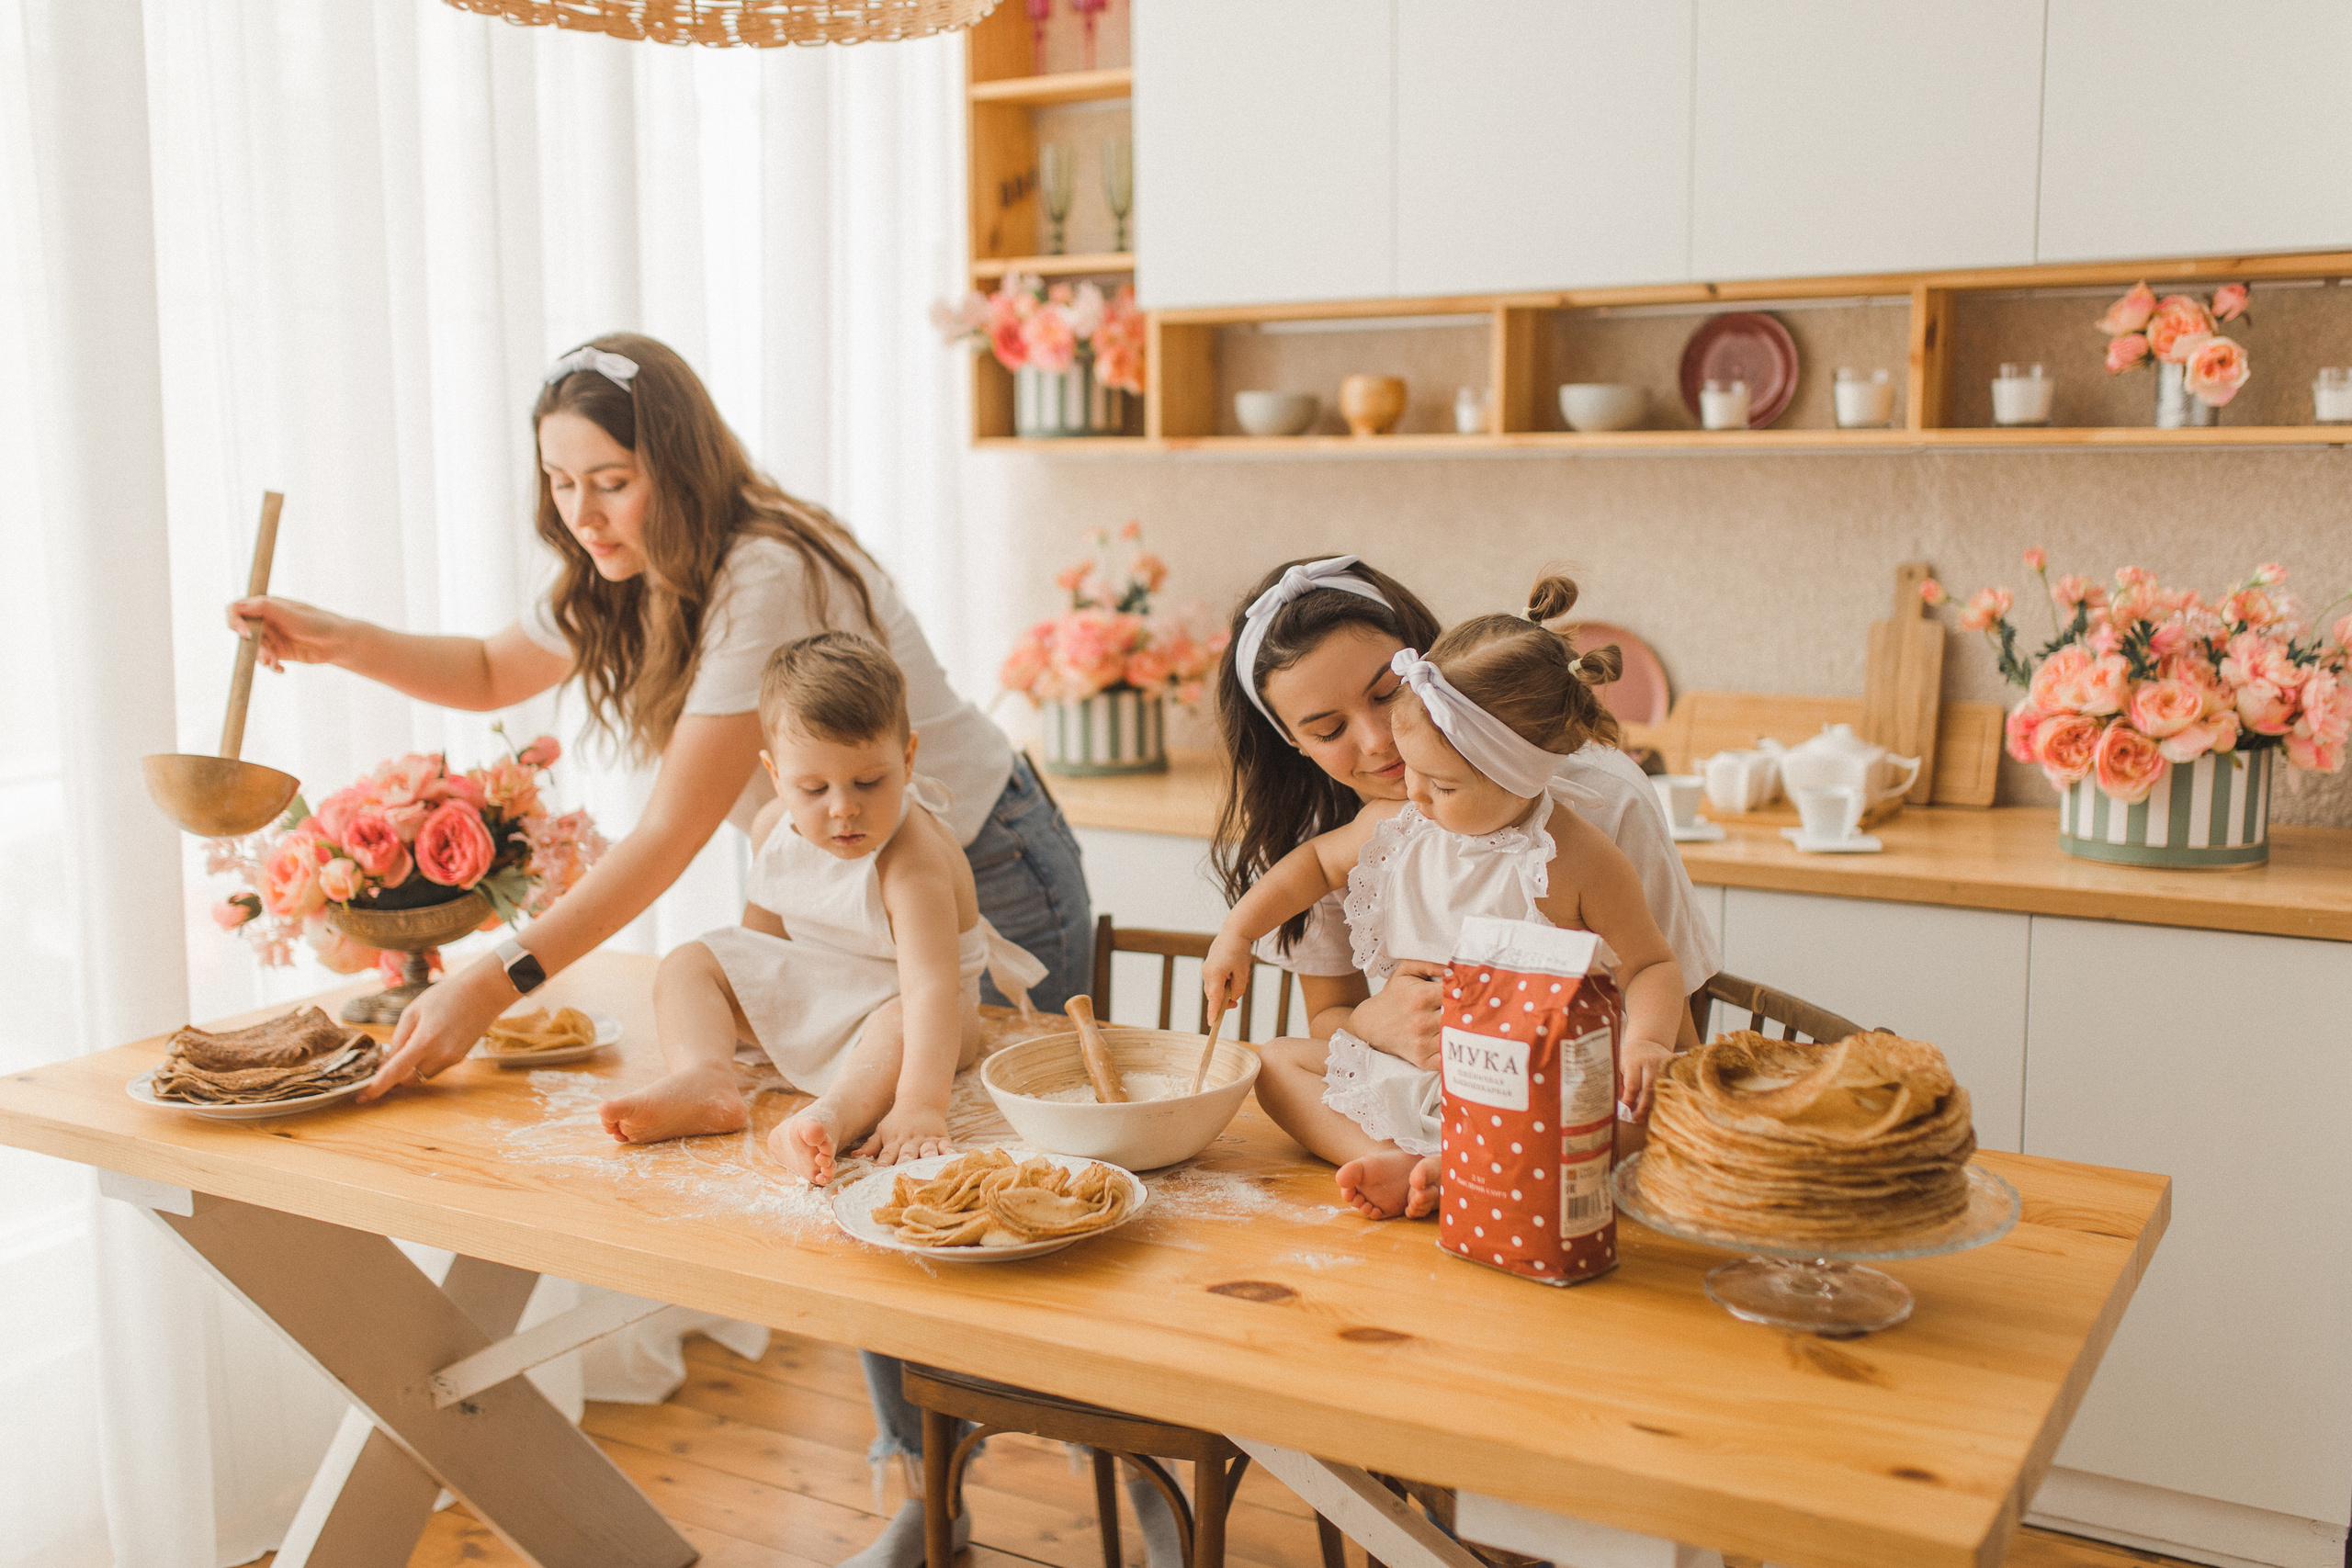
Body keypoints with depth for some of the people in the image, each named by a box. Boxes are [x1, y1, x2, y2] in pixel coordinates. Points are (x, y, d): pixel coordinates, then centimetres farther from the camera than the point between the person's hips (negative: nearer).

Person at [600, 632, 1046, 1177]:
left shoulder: (913, 861, -33)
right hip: (802, 992, 7)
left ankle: (833, 1117, -61)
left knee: (901, 1024, -39)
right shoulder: (774, 827, -11)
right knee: (688, 963, -5)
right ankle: (704, 1079, -31)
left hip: (894, 1003, -7)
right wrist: (727, 1018, 7)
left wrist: (920, 1107, -56)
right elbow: (763, 930, 10)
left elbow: (929, 988, -45)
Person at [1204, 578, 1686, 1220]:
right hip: (1402, 1065, 5)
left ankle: (1435, 1172, -35)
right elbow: (1317, 860, 18)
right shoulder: (1394, 824, -2)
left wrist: (1646, 1041, -27)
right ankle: (1393, 1163, -25)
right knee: (1275, 1059, -5)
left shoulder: (1580, 860, -16)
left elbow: (1651, 965, -7)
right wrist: (1237, 934, 10)